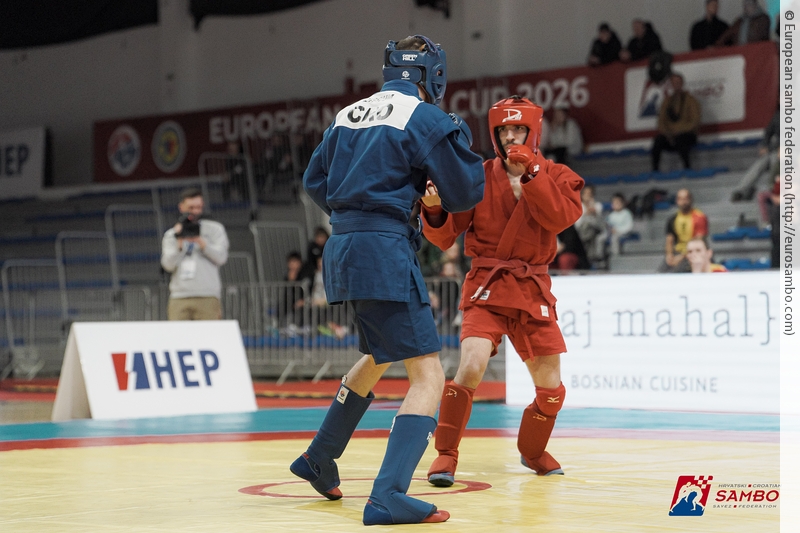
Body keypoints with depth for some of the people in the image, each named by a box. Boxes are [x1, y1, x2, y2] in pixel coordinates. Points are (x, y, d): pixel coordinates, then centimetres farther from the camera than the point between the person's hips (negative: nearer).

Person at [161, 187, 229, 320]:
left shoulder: (215, 229, 13)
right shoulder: (171, 234, 17)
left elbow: (221, 257, 0)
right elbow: (168, 265, 4)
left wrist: (199, 240, -9)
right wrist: (180, 242, -7)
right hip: (179, 298, 2)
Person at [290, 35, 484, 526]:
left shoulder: (349, 115, 14)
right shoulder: (425, 118, -7)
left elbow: (315, 182, 21)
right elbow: (465, 193, -2)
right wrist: (461, 137, 14)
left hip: (342, 249, 8)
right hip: (385, 251, -8)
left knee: (378, 358, 30)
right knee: (428, 376, -7)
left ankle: (318, 460, 42)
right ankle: (387, 498, -22)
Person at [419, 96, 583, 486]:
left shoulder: (558, 177, 5)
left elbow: (558, 218, -16)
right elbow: (444, 237, -2)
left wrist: (530, 171, -22)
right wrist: (434, 208, -23)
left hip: (532, 292, 2)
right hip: (487, 285, -2)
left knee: (550, 386, 5)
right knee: (472, 367, -24)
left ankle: (533, 450, 34)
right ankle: (446, 454, -10)